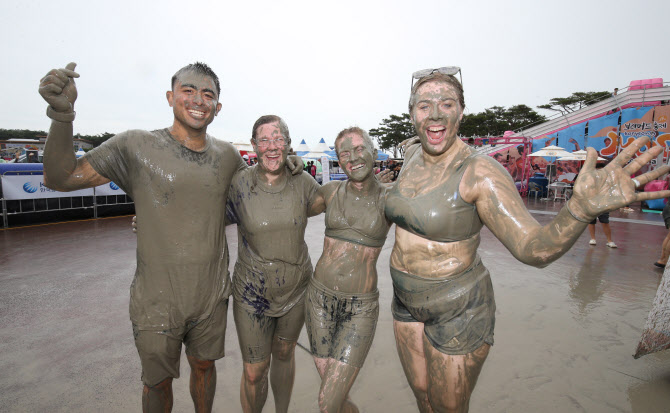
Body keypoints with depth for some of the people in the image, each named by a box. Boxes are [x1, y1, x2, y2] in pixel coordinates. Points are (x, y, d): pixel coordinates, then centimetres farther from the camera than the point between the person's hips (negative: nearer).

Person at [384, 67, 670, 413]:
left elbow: (534, 248, -32)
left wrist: (582, 206, -46)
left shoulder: (480, 173, -24)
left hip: (457, 308, -6)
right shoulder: (411, 155, -2)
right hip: (408, 298, 6)